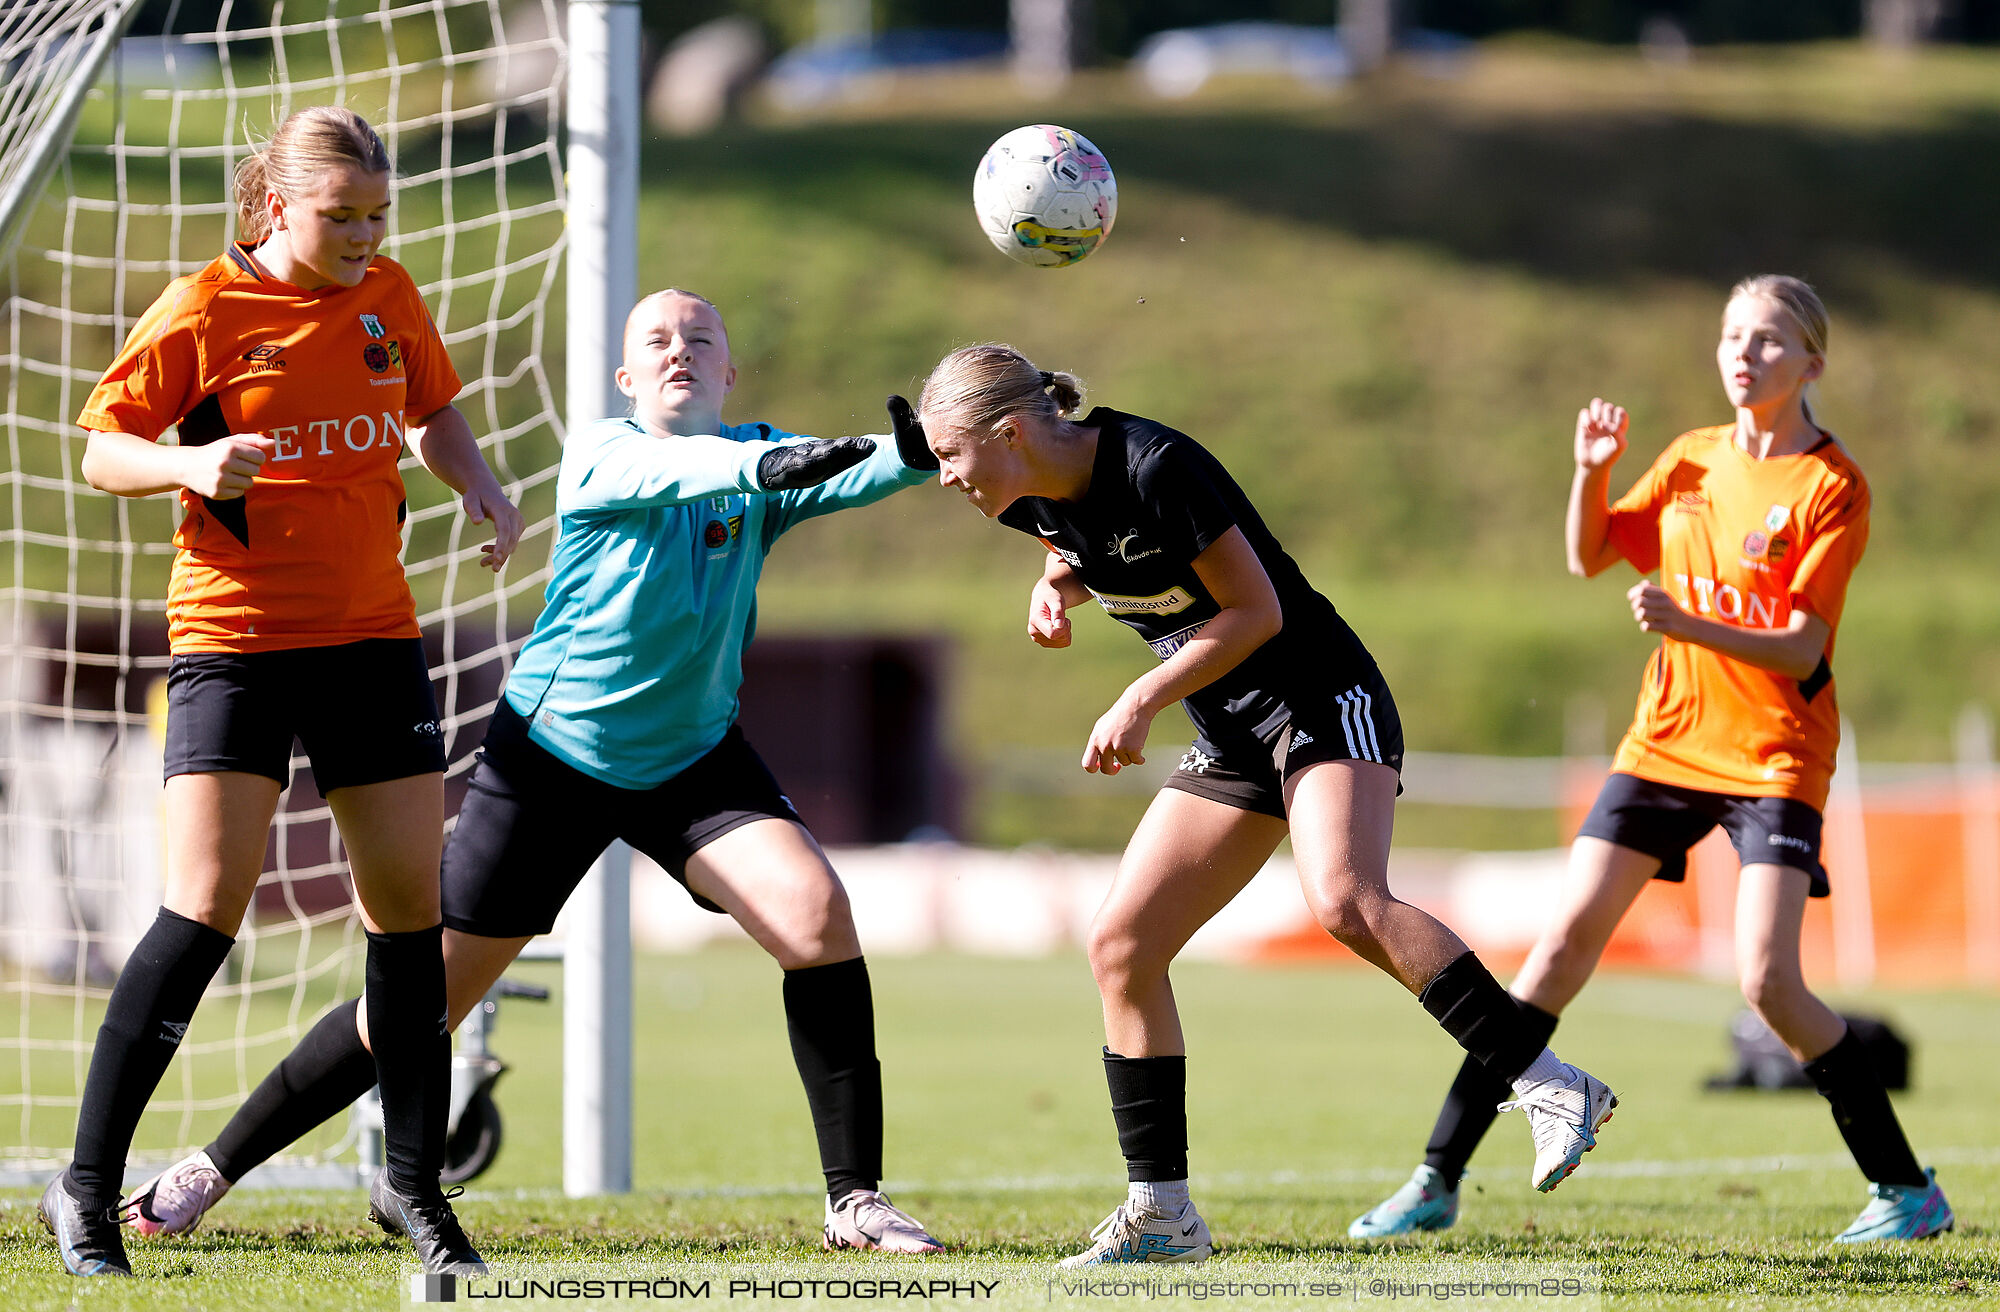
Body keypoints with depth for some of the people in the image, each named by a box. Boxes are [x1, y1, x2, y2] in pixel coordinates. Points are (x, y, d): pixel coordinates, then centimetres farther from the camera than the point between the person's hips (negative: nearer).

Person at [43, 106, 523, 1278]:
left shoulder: (389, 296, 6)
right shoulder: (204, 310, -8)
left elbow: (433, 413, 23)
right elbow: (102, 449, -3)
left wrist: (476, 481, 2)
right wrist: (188, 464, -23)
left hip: (372, 631, 5)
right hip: (233, 637, -5)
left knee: (410, 903, 4)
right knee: (207, 908, -14)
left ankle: (414, 1184, 18)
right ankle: (88, 1191, -6)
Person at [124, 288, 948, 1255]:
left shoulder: (757, 458, 0)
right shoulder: (597, 455, -12)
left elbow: (852, 479, -18)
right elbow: (658, 472, -35)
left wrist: (924, 450, -40)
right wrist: (761, 466, -54)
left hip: (693, 757, 3)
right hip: (555, 748, -3)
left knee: (815, 913, -21)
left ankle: (855, 1201, -12)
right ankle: (213, 1169, 15)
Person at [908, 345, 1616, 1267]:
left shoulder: (1155, 469, -22)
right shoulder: (1036, 497, 3)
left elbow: (1256, 610, -17)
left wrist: (1141, 703, -17)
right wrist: (1056, 589, 4)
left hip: (1321, 700, -9)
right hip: (1231, 743, 9)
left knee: (1345, 903, -32)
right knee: (1119, 947, 0)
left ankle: (1553, 1088, -28)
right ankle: (1162, 1216, 5)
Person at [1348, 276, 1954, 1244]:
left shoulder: (1832, 487, -9)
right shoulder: (1691, 460, 8)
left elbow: (1803, 650, -15)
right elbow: (1588, 557, 13)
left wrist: (1691, 624, -30)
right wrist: (1591, 471, -4)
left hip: (1774, 755, -5)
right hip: (1666, 740, 5)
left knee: (1768, 982, -18)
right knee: (1565, 942, -2)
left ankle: (1908, 1190, -4)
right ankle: (1437, 1182, 0)